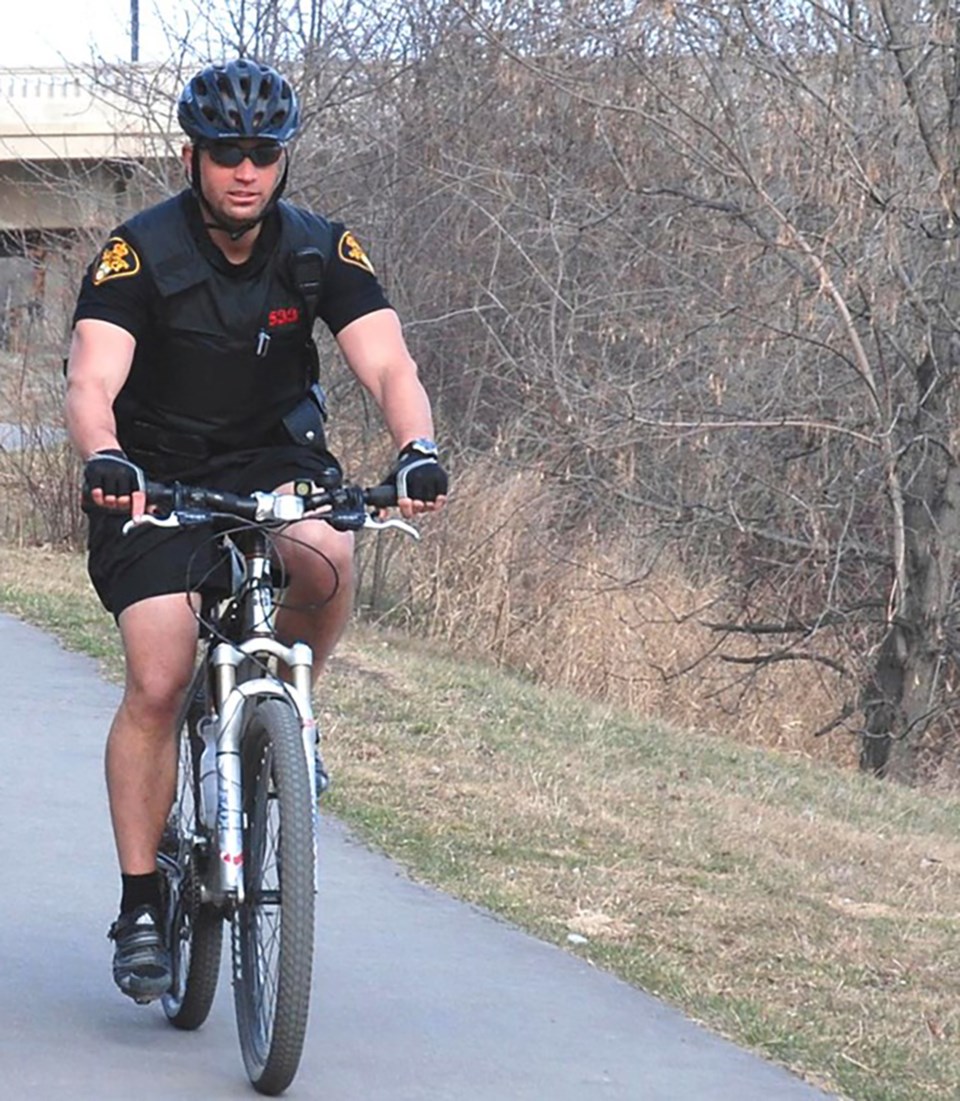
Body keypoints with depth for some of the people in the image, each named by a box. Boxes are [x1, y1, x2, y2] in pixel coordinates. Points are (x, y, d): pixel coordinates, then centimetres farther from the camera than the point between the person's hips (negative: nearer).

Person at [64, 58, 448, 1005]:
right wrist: (104, 460, -51)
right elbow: (91, 383, -29)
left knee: (327, 557, -32)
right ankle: (140, 905, -7)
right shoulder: (140, 253, -18)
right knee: (157, 683, -16)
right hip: (156, 476, -2)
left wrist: (418, 449, -42)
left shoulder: (321, 252, -11)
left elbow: (389, 366, -20)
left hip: (271, 460, 2)